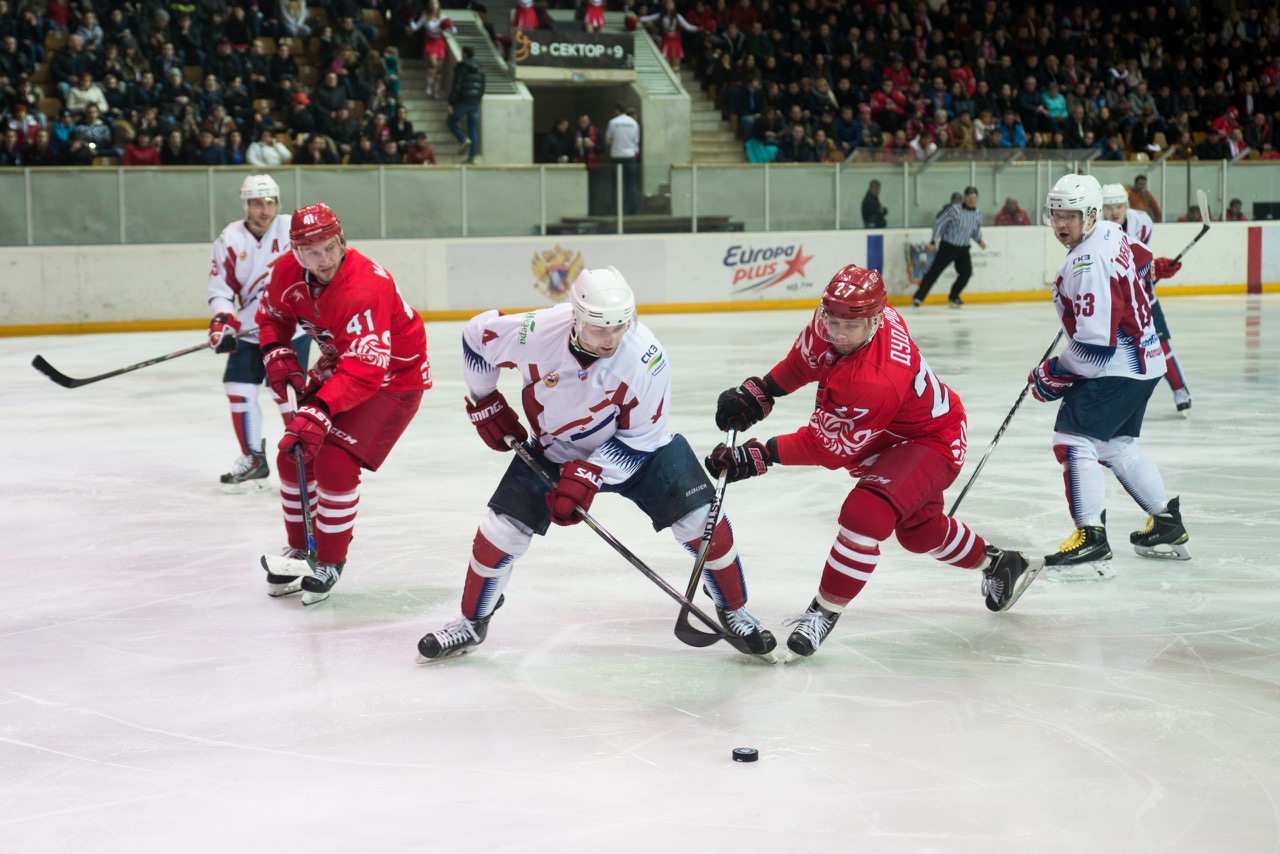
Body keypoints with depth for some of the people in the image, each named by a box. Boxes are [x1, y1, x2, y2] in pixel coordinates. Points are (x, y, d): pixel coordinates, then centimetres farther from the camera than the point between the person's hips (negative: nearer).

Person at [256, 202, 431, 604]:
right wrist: (277, 353, -9)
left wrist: (318, 412, -48)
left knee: (334, 463, -18)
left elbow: (364, 372, -40)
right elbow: (272, 315, 10)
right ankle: (300, 549, 24)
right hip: (337, 369, 8)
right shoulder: (287, 273, -14)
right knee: (293, 456, 4)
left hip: (393, 377, -8)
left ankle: (330, 562, 1)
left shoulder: (365, 288, -36)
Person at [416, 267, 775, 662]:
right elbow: (476, 335, -9)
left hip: (633, 446, -1)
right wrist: (486, 404, 0)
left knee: (702, 521, -11)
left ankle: (734, 612, 13)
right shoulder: (535, 333, -31)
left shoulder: (646, 358, -32)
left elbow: (639, 438, -21)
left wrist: (588, 475, -29)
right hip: (553, 450, 1)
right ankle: (471, 623, 19)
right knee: (502, 529, -5)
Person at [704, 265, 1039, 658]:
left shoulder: (876, 382, -42)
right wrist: (762, 390, -4)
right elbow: (805, 357, 4)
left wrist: (763, 455, -31)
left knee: (865, 512, -29)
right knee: (920, 530, 28)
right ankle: (998, 564, 53)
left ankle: (824, 613, -14)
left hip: (930, 442, -10)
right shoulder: (832, 319, -21)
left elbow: (832, 447, -32)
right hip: (891, 436, 10)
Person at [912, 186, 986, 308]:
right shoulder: (954, 209, -19)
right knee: (934, 271, -7)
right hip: (947, 246, -5)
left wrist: (979, 241, 0)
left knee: (966, 272, -6)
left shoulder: (978, 214, 1)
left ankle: (953, 297, 13)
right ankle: (918, 298, -3)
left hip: (963, 249, 5)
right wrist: (933, 242, -19)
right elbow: (939, 223, -16)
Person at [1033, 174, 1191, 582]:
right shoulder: (1109, 233, 5)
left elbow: (1096, 346, -27)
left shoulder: (1089, 266, -26)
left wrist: (1055, 374, -15)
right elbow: (1139, 260, 29)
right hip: (1141, 359, 11)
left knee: (1073, 439, -16)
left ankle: (1091, 540, -23)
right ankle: (1167, 525, 31)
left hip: (1116, 368, -11)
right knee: (1117, 445, 22)